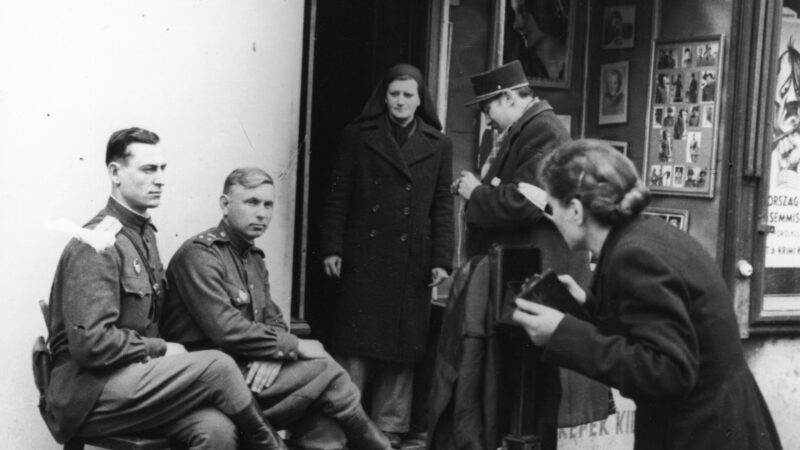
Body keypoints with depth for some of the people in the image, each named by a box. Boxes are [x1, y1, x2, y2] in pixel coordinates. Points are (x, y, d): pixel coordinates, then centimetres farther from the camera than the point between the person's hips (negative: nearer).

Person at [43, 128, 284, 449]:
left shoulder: (144, 234, 17)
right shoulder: (98, 245, -13)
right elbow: (90, 343, -21)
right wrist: (162, 349, -10)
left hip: (137, 375, 7)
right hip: (89, 393, -7)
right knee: (217, 366, -22)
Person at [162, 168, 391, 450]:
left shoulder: (254, 258, 18)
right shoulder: (200, 254, -11)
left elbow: (273, 320, 15)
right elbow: (227, 331, -21)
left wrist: (273, 356, -10)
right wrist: (294, 346, -13)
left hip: (245, 368, 8)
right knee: (326, 371, -16)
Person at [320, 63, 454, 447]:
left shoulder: (438, 146, 10)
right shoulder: (358, 136, 7)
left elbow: (443, 207, 7)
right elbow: (338, 196, 5)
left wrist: (442, 260, -1)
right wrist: (332, 249, -3)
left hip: (412, 261, 1)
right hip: (364, 256, -1)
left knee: (402, 348, 3)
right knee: (356, 344, -2)